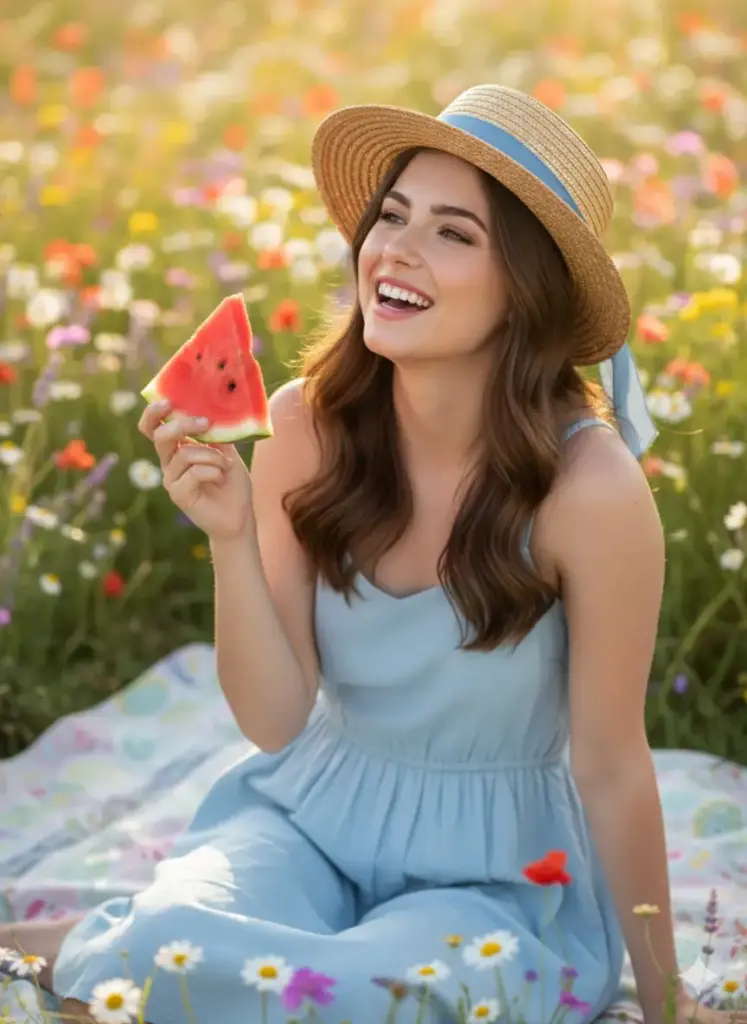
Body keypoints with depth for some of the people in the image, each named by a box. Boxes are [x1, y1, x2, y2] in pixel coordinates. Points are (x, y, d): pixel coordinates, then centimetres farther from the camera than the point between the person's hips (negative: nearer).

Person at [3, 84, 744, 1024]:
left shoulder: (589, 486, -22)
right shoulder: (306, 425, -11)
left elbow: (611, 767, -10)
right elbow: (275, 722, -9)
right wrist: (229, 538, -24)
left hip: (498, 870, -2)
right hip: (309, 819, 2)